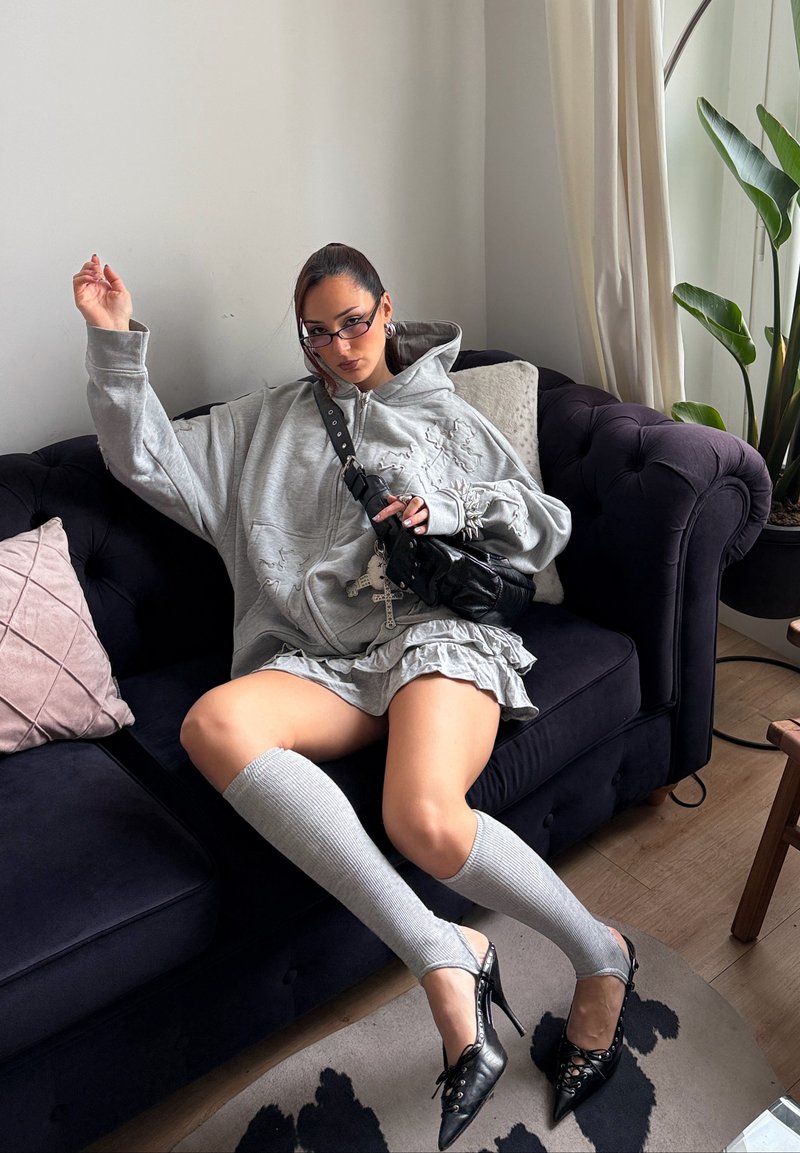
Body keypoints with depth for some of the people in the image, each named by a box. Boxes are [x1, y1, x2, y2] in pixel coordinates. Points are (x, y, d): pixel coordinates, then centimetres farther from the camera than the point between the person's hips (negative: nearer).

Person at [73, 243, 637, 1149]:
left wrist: (447, 510, 2)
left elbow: (547, 525, 20)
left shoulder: (445, 416, 23)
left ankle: (599, 957, -4)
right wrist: (115, 343, 9)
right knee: (213, 723, -33)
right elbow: (149, 461, 18)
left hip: (437, 632, -2)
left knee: (426, 820, -34)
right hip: (325, 662, 3)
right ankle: (442, 956, -32)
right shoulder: (265, 423, 26)